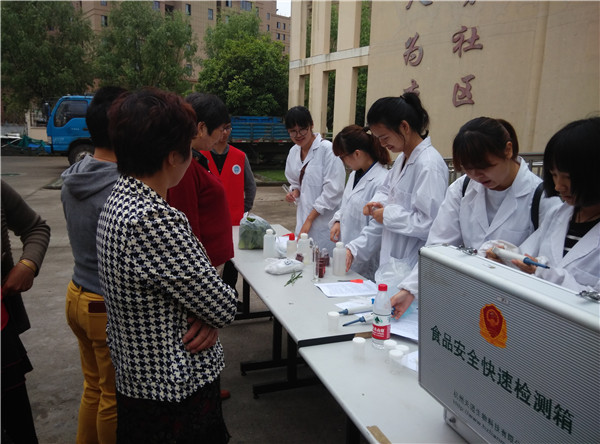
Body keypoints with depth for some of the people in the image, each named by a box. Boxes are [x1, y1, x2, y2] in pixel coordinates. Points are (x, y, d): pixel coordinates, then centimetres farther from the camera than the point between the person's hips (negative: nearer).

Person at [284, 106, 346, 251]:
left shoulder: (327, 149, -13)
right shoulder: (294, 152, 10)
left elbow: (333, 191, -16)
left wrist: (310, 219, -14)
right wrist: (295, 192, 0)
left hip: (325, 222, -6)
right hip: (304, 217, 7)